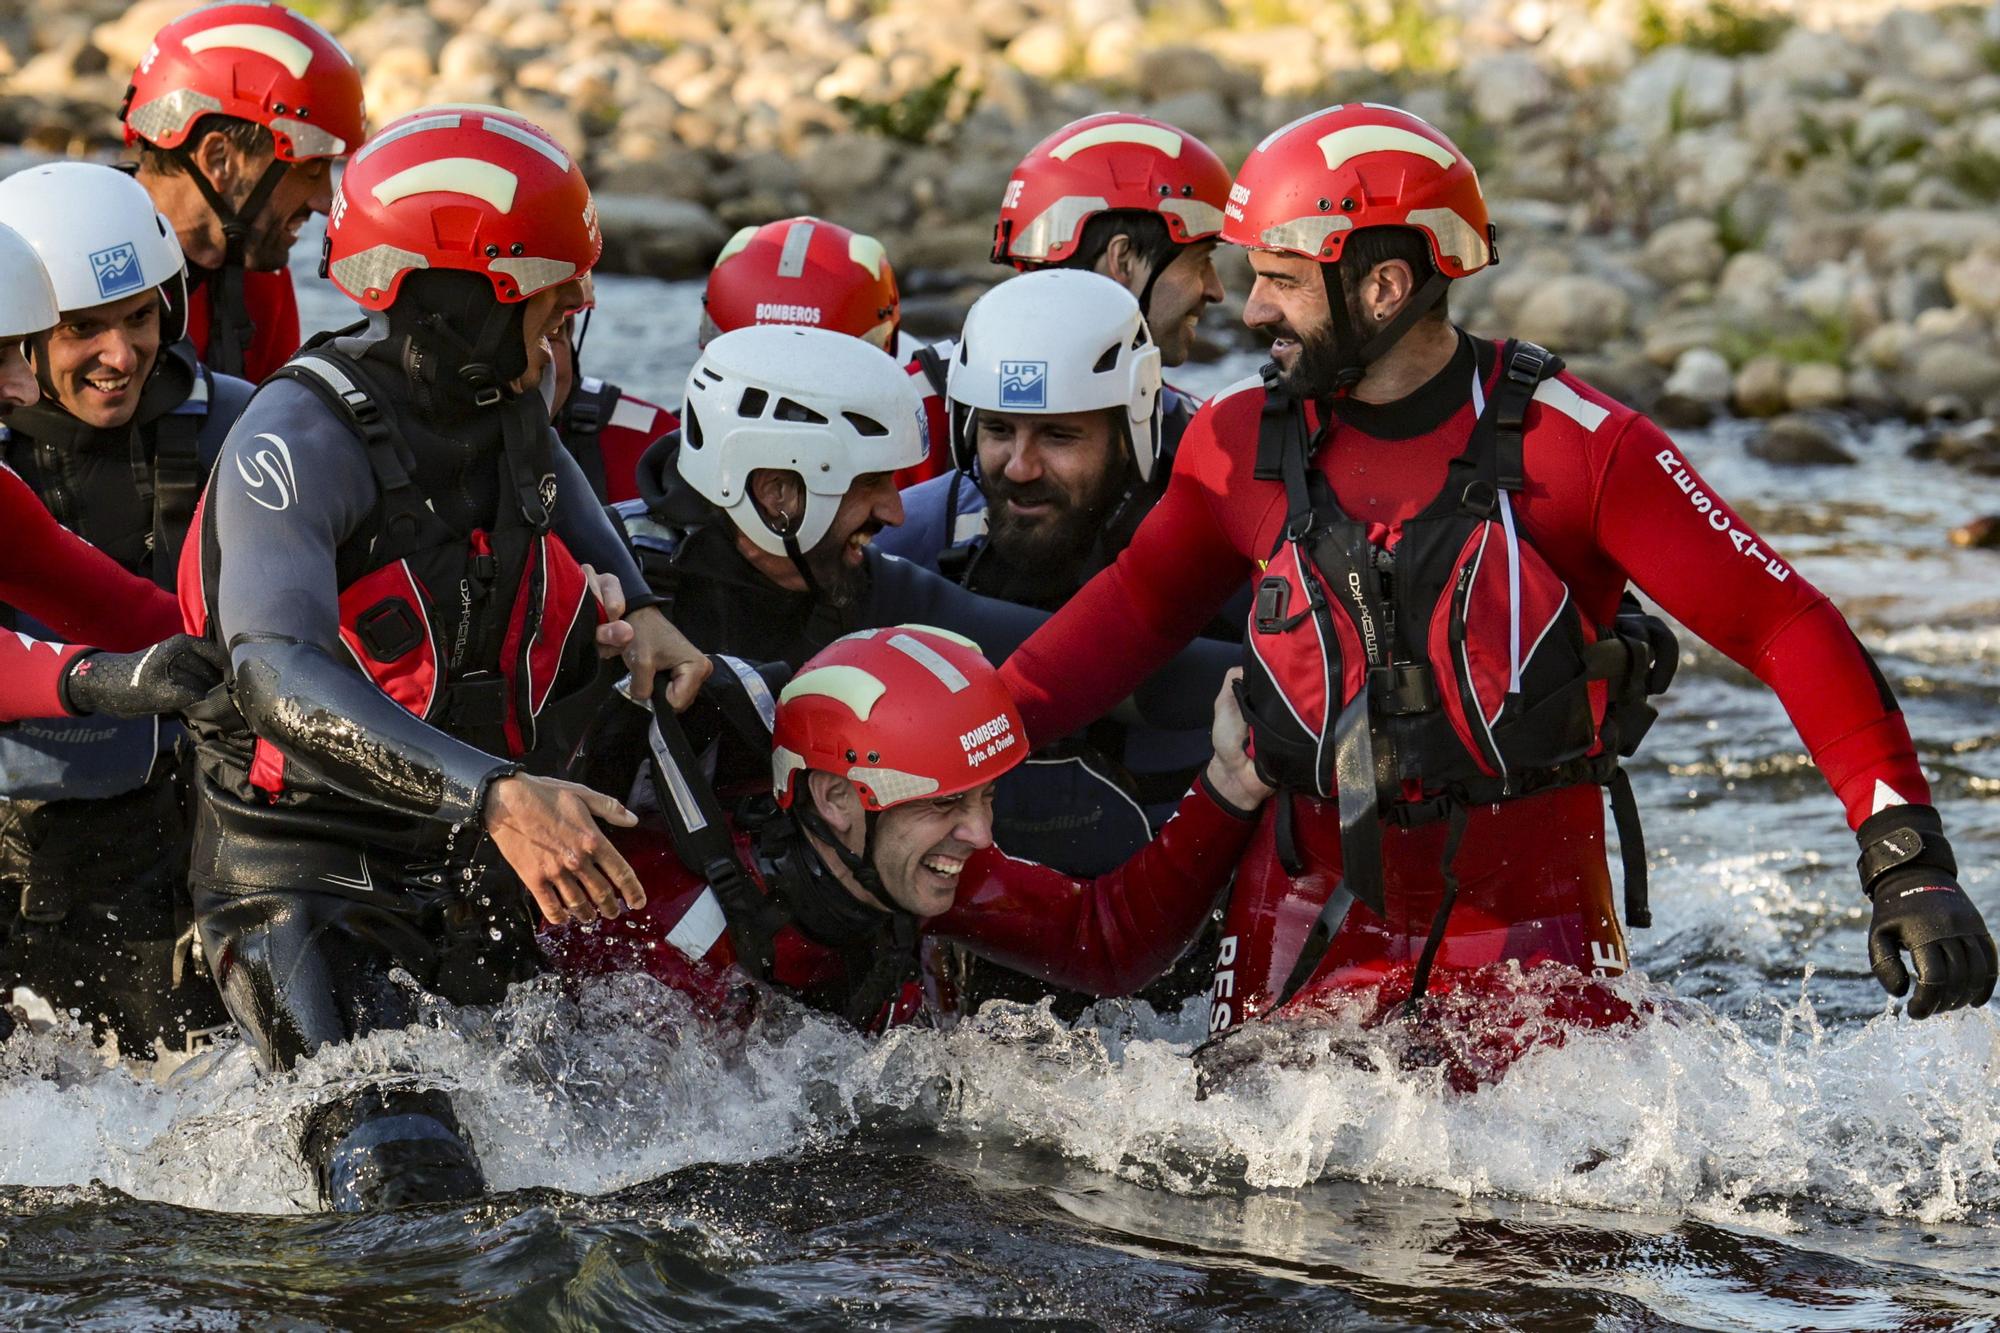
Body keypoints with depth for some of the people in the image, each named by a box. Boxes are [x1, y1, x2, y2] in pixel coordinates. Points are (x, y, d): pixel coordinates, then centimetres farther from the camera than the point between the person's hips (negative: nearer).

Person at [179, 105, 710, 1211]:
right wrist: (492, 795, -46)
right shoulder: (302, 441, -19)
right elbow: (280, 676, -35)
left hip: (473, 872, 8)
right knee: (405, 1182, -25)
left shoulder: (511, 409, 5)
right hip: (302, 872, -8)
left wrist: (635, 616, 2)